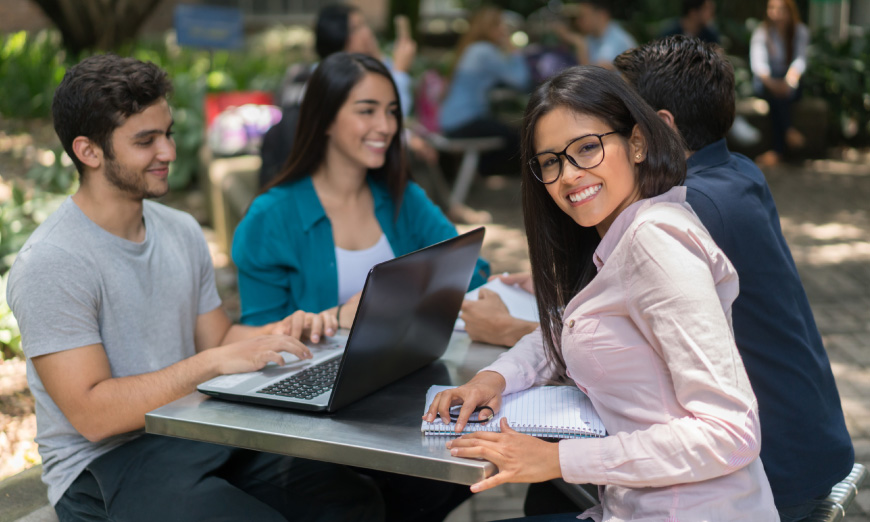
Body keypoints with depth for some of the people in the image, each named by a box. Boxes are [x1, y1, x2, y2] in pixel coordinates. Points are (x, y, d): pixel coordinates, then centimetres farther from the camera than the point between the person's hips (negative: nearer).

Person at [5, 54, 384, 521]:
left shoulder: (182, 232, 11)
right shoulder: (51, 264, -14)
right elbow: (93, 415, -19)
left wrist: (278, 332, -3)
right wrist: (214, 363, -24)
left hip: (199, 439, 7)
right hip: (105, 464, -6)